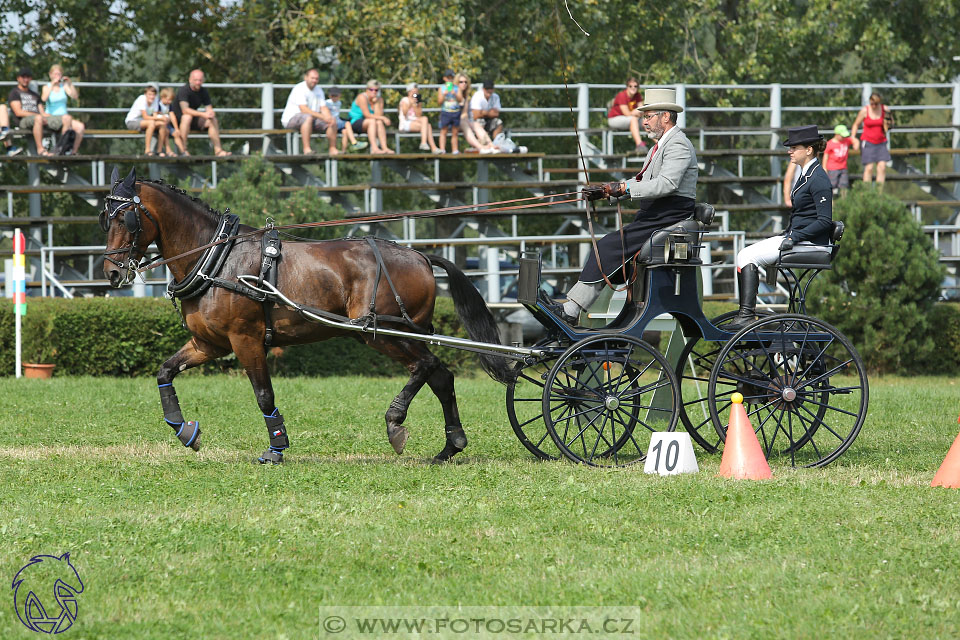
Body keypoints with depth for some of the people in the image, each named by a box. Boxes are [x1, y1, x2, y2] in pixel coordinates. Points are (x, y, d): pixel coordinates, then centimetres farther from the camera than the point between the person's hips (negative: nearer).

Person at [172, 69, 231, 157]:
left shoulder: (204, 92, 0)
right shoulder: (183, 90, -20)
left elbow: (209, 109, -3)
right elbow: (185, 110, -32)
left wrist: (211, 113, -30)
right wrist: (203, 114, -39)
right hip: (178, 118, -6)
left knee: (213, 120, -12)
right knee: (187, 117, -38)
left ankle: (218, 150, -9)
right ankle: (183, 150, -36)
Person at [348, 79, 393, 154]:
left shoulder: (379, 100, 5)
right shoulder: (362, 97, -14)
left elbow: (378, 115, -9)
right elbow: (367, 115, -20)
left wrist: (376, 102, -15)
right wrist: (383, 118, -21)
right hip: (355, 122, -5)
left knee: (379, 122, -26)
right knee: (372, 121, -33)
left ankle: (384, 147, -38)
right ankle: (374, 148, -47)